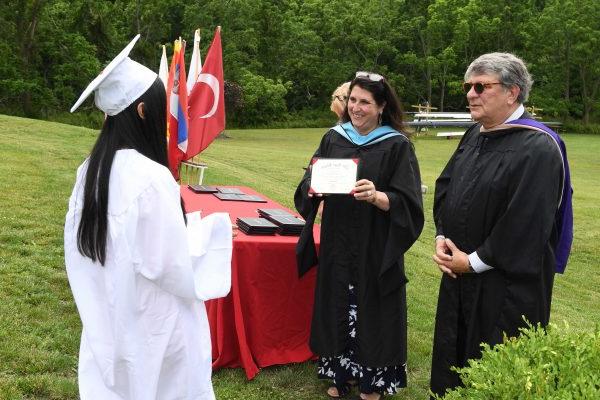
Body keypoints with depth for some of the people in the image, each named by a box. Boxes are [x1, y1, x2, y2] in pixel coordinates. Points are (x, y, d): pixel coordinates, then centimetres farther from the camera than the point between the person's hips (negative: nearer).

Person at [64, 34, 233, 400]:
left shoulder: (91, 170, -1)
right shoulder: (151, 177, -25)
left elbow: (81, 250, 8)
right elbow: (177, 268, -22)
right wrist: (211, 226, -7)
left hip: (108, 321, 7)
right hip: (153, 327, -7)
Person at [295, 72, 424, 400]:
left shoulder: (397, 146, -7)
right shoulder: (333, 138, 4)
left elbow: (407, 203, -13)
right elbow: (307, 187, 3)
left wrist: (376, 196, -32)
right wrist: (313, 187, -20)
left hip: (375, 250, -3)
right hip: (337, 245, 4)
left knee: (371, 314, 5)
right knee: (337, 310, 11)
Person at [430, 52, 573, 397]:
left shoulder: (538, 148, -19)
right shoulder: (475, 137, 8)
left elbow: (526, 223, -23)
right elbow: (445, 187, 13)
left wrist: (473, 262, -16)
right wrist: (443, 236, -2)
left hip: (509, 285, -8)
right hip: (461, 276, 8)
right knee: (454, 357, 19)